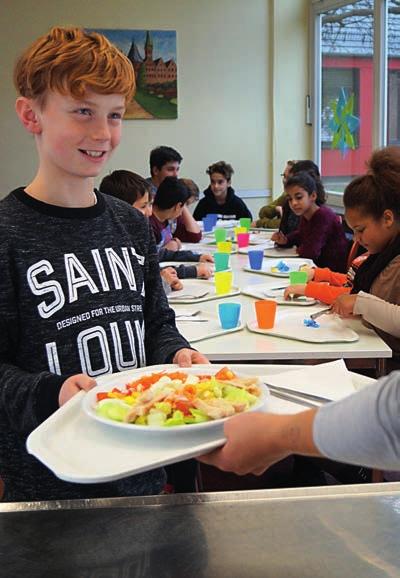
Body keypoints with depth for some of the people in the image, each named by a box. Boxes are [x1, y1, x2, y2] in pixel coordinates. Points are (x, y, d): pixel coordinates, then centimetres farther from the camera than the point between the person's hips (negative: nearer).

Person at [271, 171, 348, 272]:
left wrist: (299, 249, -6)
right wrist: (285, 240, 4)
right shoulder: (305, 215, 3)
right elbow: (300, 234, 24)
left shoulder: (324, 215, -23)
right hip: (319, 266, 8)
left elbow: (310, 252, -28)